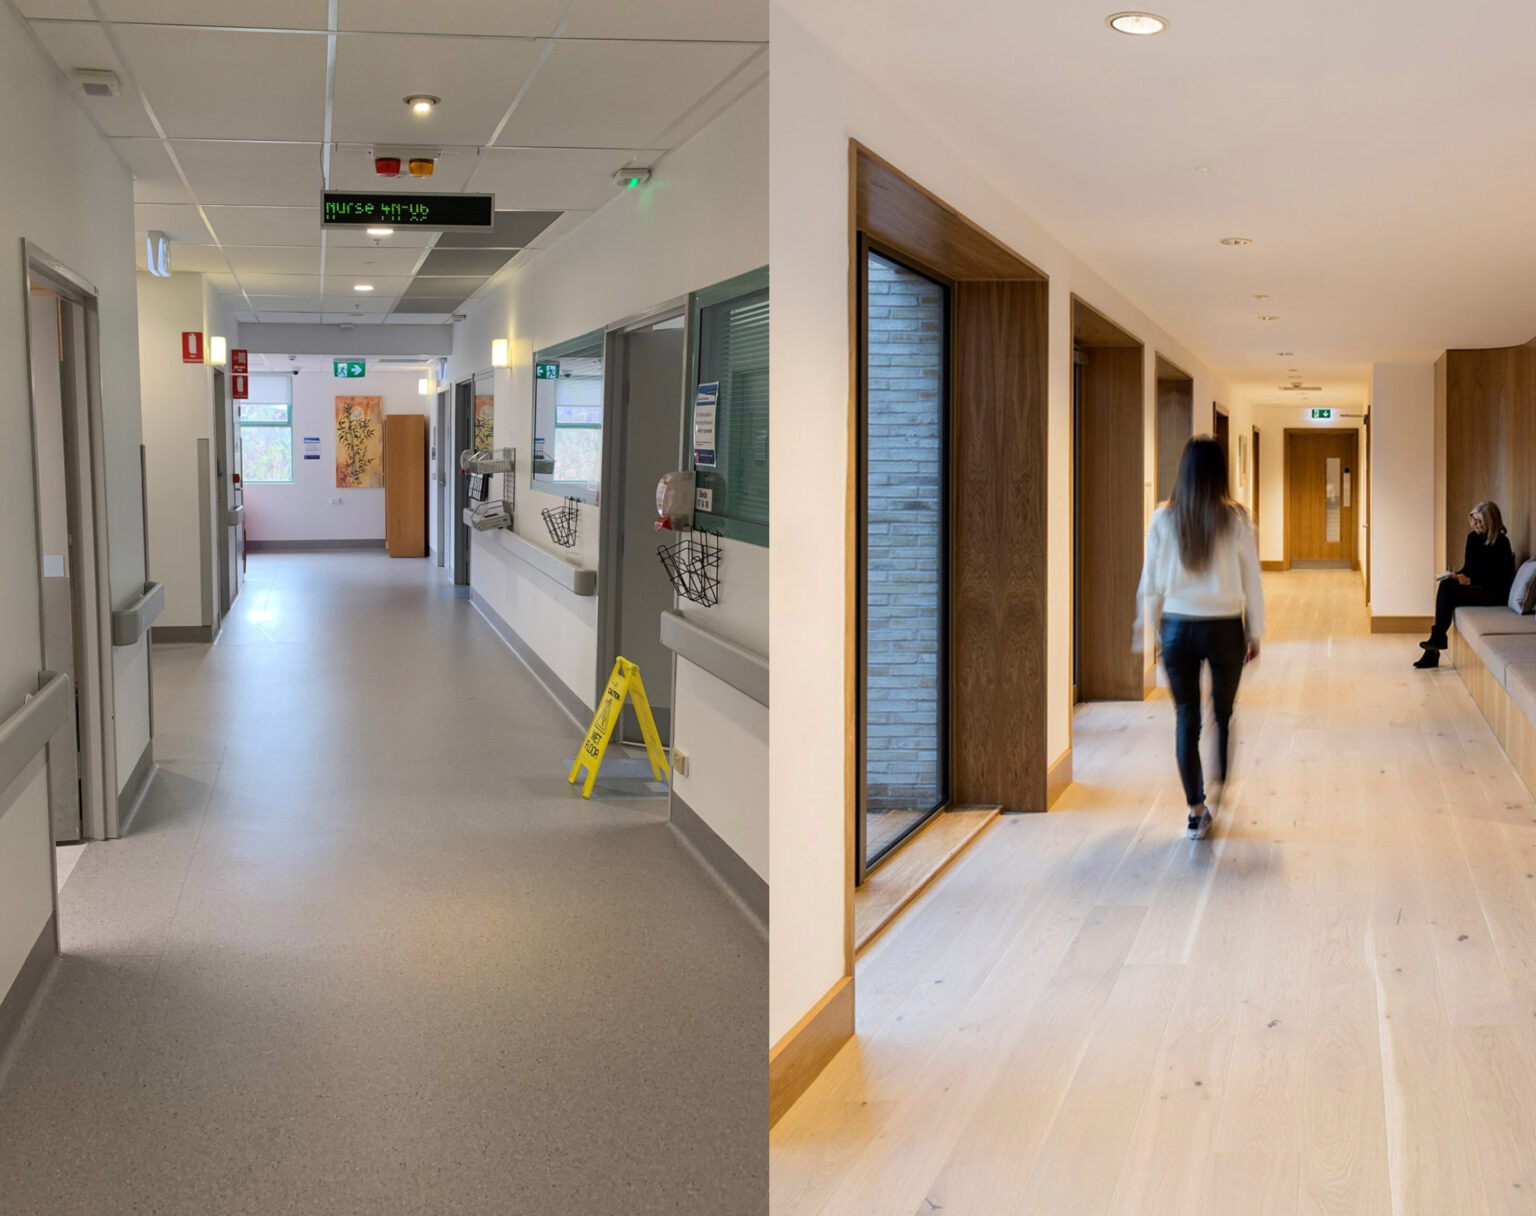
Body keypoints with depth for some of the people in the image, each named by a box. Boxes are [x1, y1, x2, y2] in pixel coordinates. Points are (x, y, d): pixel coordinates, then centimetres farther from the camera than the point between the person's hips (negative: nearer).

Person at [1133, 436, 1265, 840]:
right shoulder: (1236, 519, -8)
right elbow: (1251, 582, -2)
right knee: (1224, 714, 17)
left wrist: (1149, 626, 13)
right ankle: (1219, 794, 27)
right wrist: (1255, 633, 8)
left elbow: (1150, 582, 2)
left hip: (1177, 628, 1)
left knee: (1186, 718, 7)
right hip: (1224, 628, -1)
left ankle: (1196, 811, 7)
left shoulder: (1164, 518, -4)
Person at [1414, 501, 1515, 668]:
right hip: (1474, 585, 7)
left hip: (1494, 592, -7)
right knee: (1445, 585, -22)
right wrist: (1457, 576, -6)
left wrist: (1470, 580, -21)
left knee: (1451, 597, -27)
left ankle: (1438, 637, -18)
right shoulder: (1473, 537, 9)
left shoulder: (1501, 542, -12)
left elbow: (1500, 578, -15)